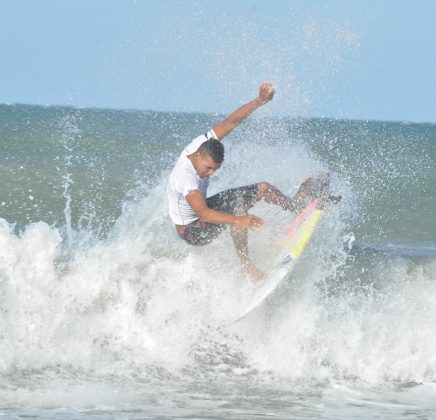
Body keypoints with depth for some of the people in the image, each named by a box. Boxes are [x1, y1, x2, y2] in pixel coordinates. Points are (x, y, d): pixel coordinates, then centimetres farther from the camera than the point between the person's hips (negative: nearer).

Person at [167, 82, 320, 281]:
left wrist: (259, 101, -23)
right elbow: (203, 213, -51)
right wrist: (238, 221, -64)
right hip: (192, 231, -9)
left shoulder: (202, 145, -19)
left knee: (262, 188, 7)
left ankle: (294, 204, 30)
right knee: (238, 208, -35)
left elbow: (231, 122, -13)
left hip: (202, 205, 9)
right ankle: (245, 263, -26)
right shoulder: (184, 177, -41)